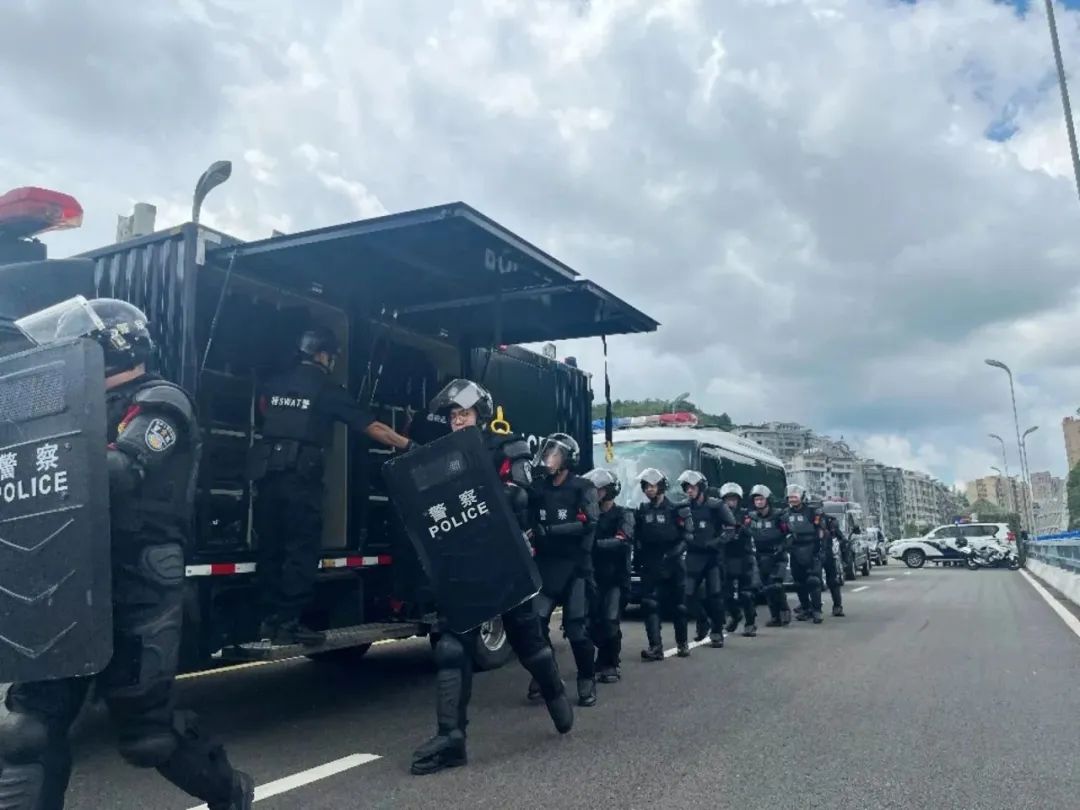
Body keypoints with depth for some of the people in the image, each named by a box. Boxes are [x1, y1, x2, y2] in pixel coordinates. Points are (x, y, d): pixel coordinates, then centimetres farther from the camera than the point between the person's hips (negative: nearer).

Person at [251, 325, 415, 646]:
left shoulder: (274, 383, 12)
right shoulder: (327, 389, -4)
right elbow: (371, 427, -5)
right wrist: (407, 445, 1)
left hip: (268, 473, 6)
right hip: (301, 477, -6)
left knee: (272, 547, 12)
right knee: (301, 550, -1)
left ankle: (271, 619, 17)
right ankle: (289, 622, -2)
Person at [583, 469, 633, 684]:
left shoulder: (623, 515, -3)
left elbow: (621, 541, -21)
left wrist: (595, 543, -35)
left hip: (616, 576, -4)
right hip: (594, 575, 4)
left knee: (609, 621, -12)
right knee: (593, 620, -1)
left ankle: (611, 664, 4)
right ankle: (604, 662, 18)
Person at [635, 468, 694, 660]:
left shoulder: (676, 509, -3)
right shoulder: (642, 511, 10)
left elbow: (687, 536, -9)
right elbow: (637, 537, 14)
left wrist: (672, 554, -19)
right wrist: (642, 553, -2)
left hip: (674, 564, -3)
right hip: (650, 565, 3)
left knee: (679, 604, 7)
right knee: (649, 604, -11)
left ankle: (682, 643, 24)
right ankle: (655, 646, -13)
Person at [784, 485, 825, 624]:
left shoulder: (812, 512, -5)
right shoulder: (787, 514, 12)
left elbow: (821, 532, -7)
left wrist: (821, 551, -12)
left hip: (811, 551, -5)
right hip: (795, 553, 5)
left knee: (813, 581, -11)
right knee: (799, 583, 8)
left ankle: (817, 610, -6)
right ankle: (805, 608, 20)